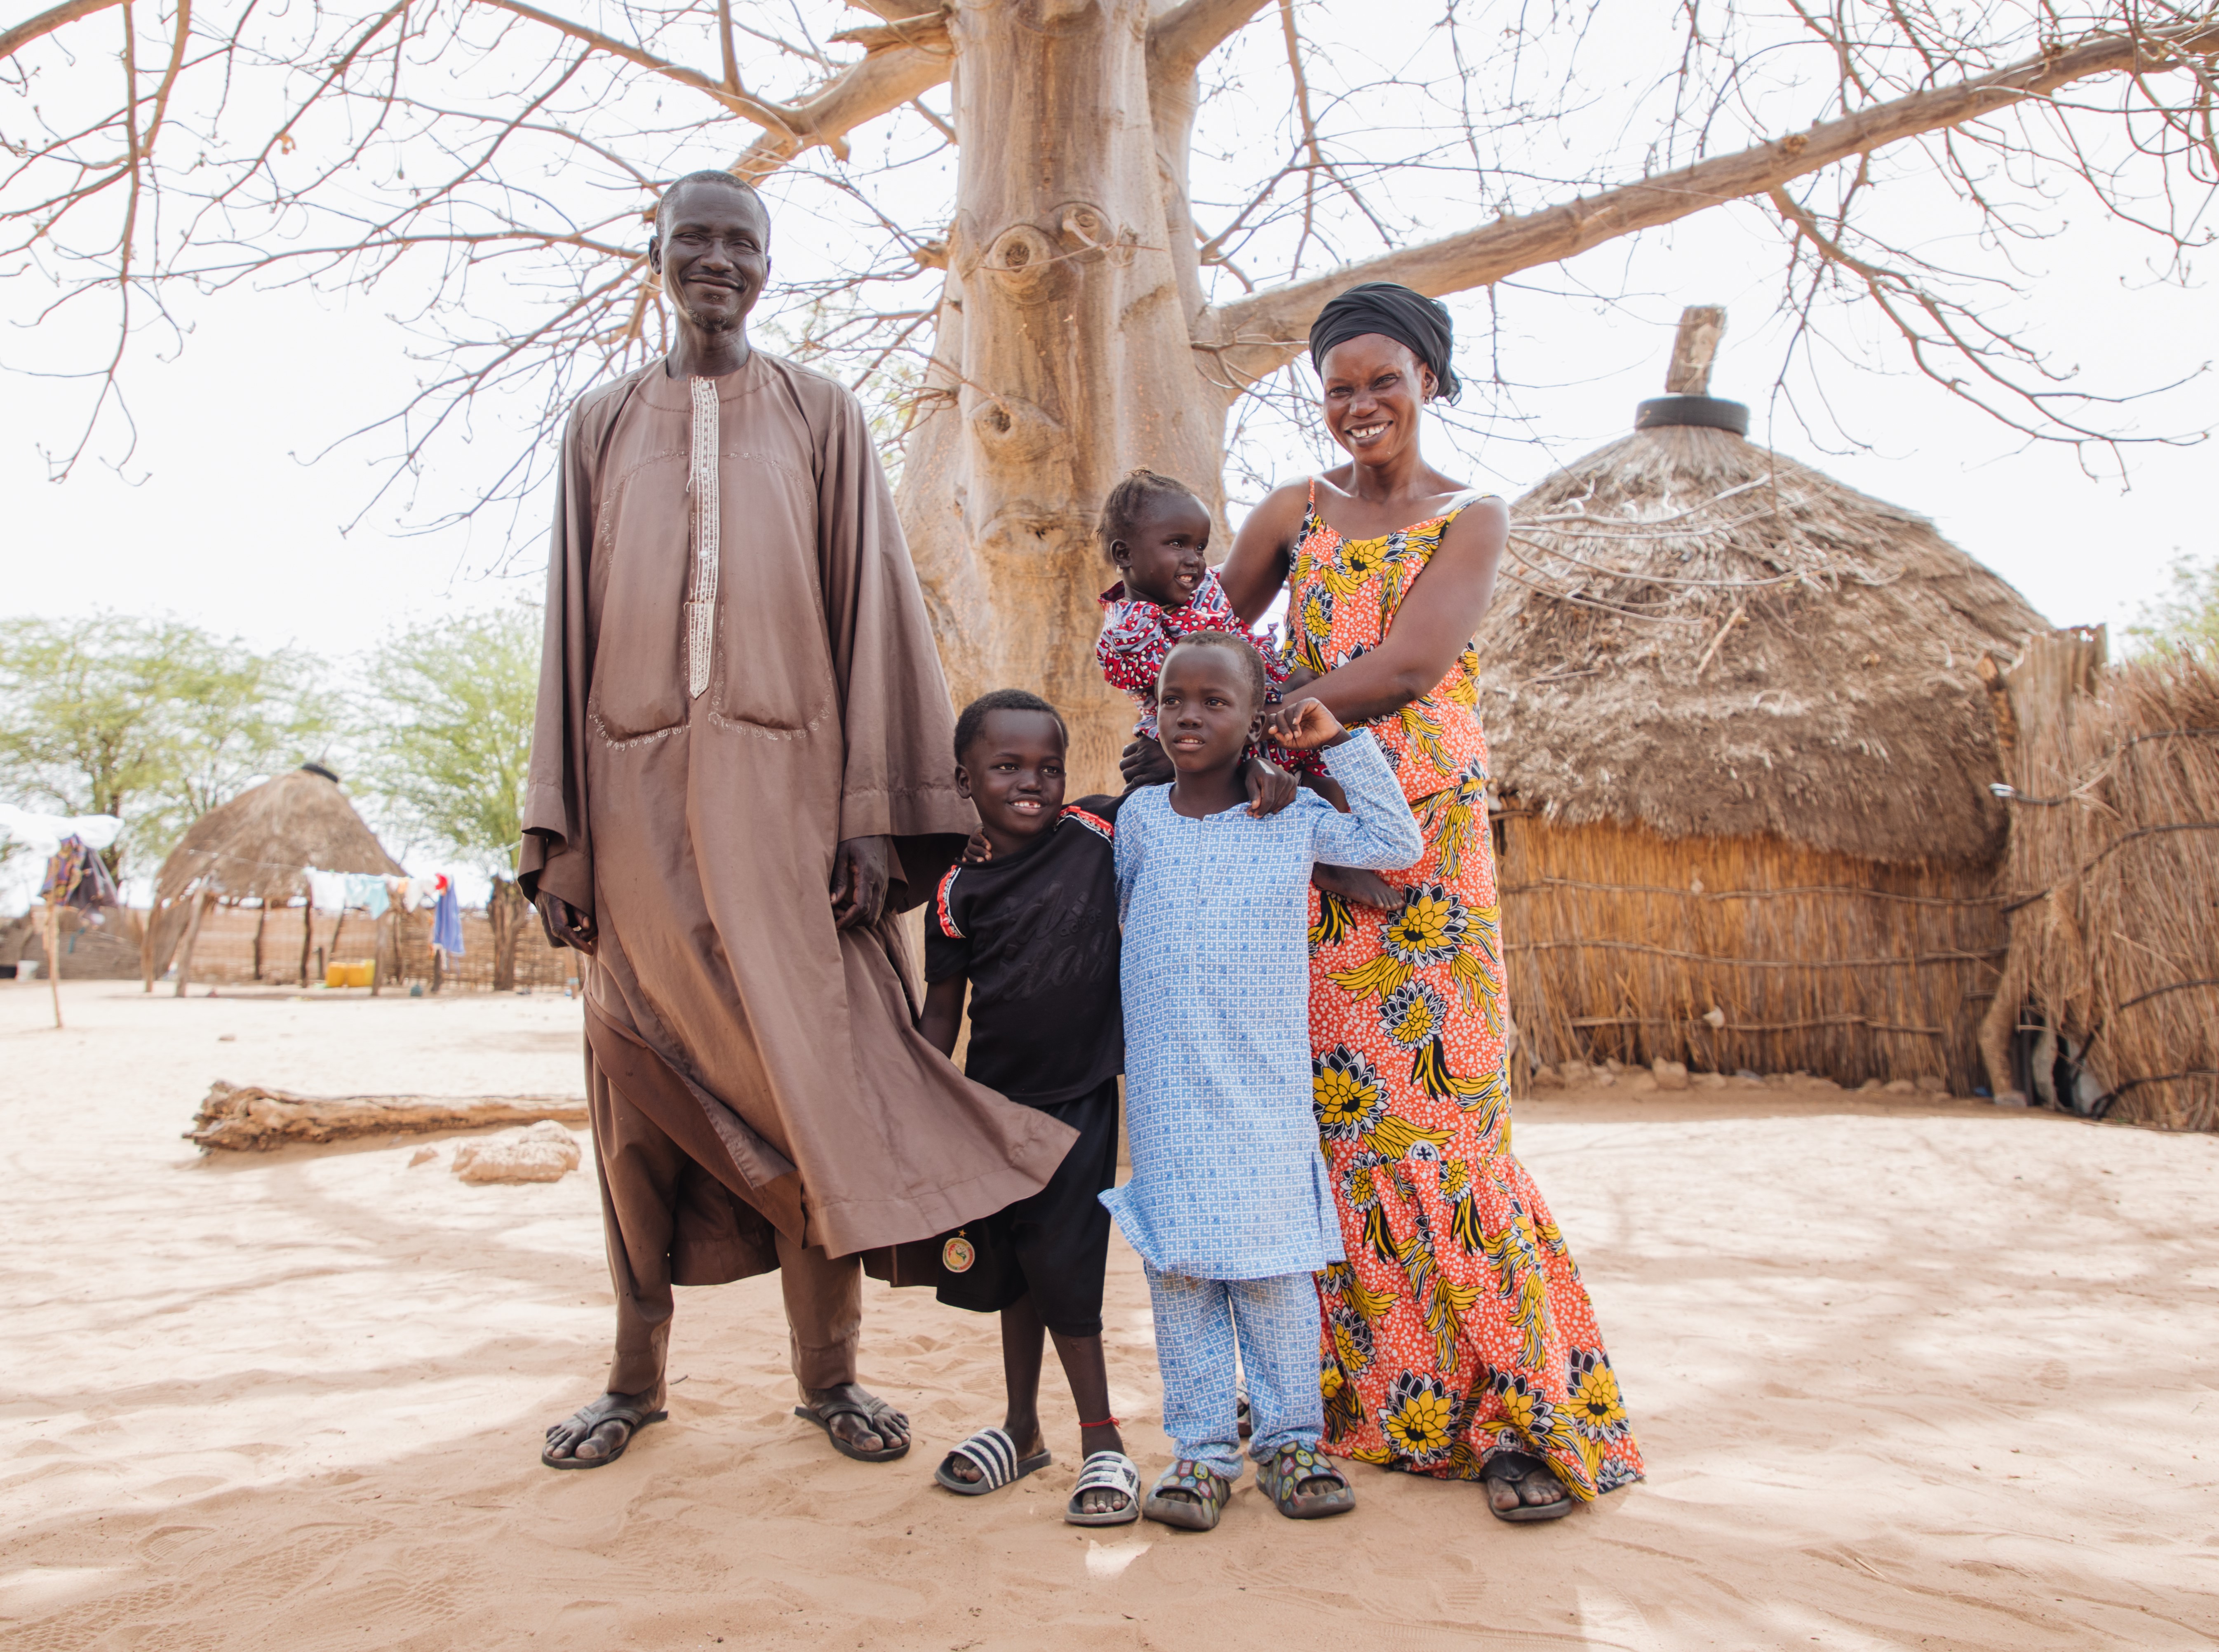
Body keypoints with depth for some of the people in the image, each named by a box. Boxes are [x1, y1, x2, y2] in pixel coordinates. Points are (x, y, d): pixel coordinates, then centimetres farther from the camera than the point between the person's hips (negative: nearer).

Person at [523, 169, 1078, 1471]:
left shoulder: (822, 417, 8)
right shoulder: (605, 425, 13)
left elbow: (869, 610, 2)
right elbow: (573, 629, 10)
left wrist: (873, 813, -7)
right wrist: (560, 834, 3)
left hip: (782, 780, -2)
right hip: (640, 784, 2)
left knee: (804, 1057, -4)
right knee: (645, 1074, 4)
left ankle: (829, 1369, 9)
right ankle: (638, 1371, 17)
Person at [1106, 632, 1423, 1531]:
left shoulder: (1294, 818, 1)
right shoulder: (1140, 817, 5)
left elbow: (1399, 844, 1)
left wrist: (1340, 743, -3)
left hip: (1267, 1091, -1)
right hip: (1166, 1095, 1)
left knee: (1275, 1267, 5)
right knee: (1178, 1265, 4)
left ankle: (1291, 1439, 19)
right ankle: (1202, 1447, 16)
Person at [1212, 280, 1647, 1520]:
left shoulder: (1474, 520, 3)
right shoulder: (1298, 513, 14)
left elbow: (1403, 669, -12)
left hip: (1425, 841, -3)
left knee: (1433, 1107, -7)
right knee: (1324, 1106, 1)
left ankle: (1524, 1414, 3)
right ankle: (1347, 1385, 16)